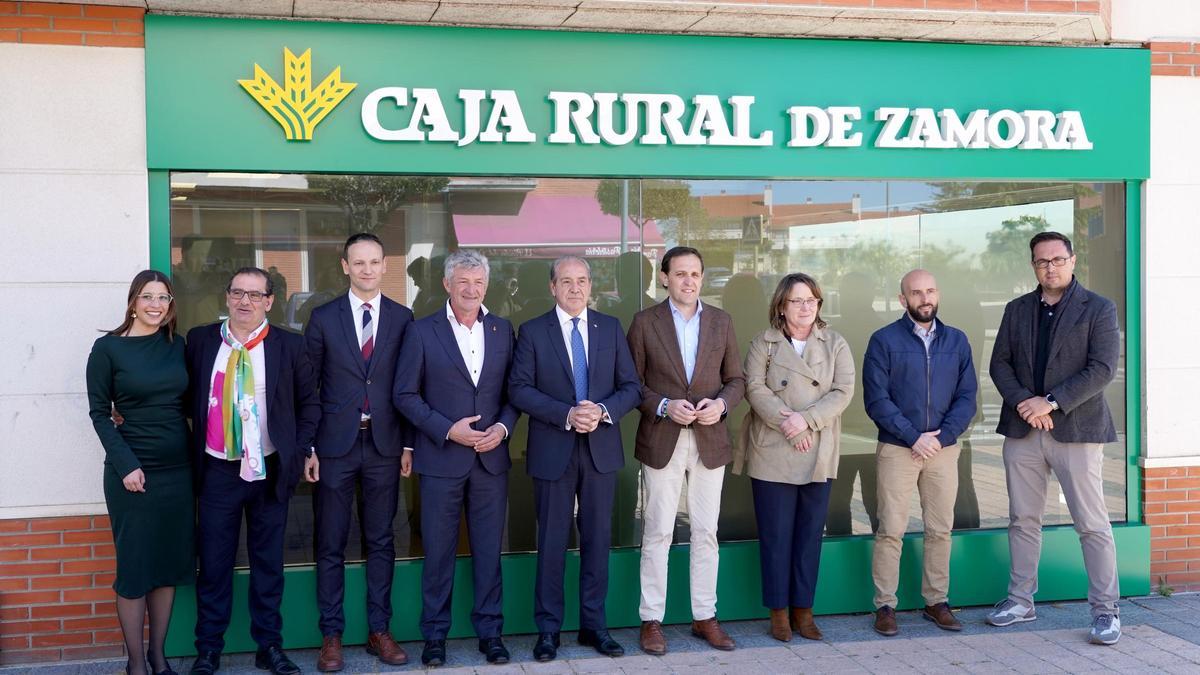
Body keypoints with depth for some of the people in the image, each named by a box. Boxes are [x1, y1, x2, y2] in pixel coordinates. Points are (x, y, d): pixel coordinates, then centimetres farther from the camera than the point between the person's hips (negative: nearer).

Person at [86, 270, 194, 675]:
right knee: (134, 566, 1)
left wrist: (195, 457, 2)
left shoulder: (177, 345, 6)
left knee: (169, 564, 9)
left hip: (177, 470, 4)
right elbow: (99, 412, -5)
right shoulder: (108, 348, -5)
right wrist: (126, 465, -13)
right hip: (133, 473, -4)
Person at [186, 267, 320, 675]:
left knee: (268, 562, 10)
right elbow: (188, 397, 10)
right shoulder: (200, 340, 3)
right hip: (216, 469, 0)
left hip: (269, 470, 0)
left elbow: (309, 401, 7)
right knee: (213, 563, 6)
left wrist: (302, 449, -1)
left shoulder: (289, 346, 0)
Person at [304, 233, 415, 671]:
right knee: (330, 545, 4)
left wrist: (409, 444, 2)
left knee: (381, 541, 8)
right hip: (335, 445, -1)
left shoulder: (402, 318, 4)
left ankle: (379, 631, 17)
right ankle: (331, 635, 13)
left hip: (385, 445, 1)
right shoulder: (323, 318, 2)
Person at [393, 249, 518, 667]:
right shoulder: (422, 331, -2)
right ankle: (435, 634, 17)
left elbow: (514, 390, 11)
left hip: (491, 457, 2)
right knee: (438, 550, 5)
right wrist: (448, 429, -12)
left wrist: (503, 427, -7)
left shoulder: (503, 330, 7)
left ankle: (490, 630, 18)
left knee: (489, 549, 8)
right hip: (442, 458, -2)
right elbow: (405, 394, -3)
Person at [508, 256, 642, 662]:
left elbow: (631, 387, 4)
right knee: (552, 542, 5)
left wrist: (604, 411, -15)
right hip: (553, 451, -2)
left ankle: (594, 625, 19)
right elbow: (520, 389, -7)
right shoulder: (533, 332, 0)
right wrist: (566, 414, -18)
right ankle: (548, 629, 14)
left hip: (601, 448, 2)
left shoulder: (611, 328, 7)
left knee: (597, 539, 8)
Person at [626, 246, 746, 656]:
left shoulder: (721, 322, 7)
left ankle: (704, 617, 19)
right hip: (661, 441, -3)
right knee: (657, 533, 2)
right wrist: (664, 406, -16)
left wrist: (721, 403, -9)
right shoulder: (645, 322, -1)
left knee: (706, 533, 8)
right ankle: (652, 621, 11)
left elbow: (737, 379, 10)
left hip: (710, 441, 3)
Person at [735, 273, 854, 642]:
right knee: (776, 535, 2)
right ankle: (778, 611, 11)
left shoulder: (835, 344, 8)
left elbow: (843, 391, -2)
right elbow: (755, 388, -6)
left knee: (810, 534, 7)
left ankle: (803, 610, 16)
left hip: (819, 456, 2)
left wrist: (806, 419, -15)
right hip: (773, 454, -2)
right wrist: (787, 424, -17)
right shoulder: (764, 343, 3)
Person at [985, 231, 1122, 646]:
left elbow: (1103, 369, -10)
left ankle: (1106, 609, 6)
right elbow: (999, 363, 7)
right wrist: (1022, 402, -10)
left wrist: (1051, 403, -16)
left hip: (1076, 429, -4)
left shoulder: (1098, 309, -1)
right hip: (1022, 429, 4)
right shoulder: (1016, 310, 11)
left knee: (1092, 524, -2)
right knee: (1023, 520, 10)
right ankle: (1021, 600, 21)